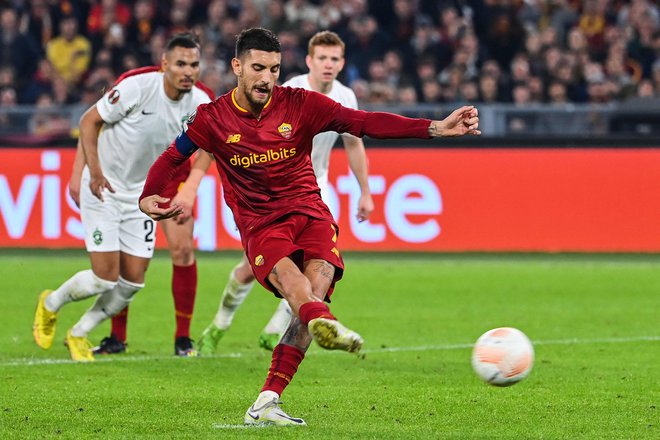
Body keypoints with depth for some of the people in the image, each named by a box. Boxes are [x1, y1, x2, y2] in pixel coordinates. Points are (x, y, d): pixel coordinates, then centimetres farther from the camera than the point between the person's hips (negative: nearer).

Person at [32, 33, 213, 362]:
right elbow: (89, 120, -12)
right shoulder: (137, 88, -23)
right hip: (102, 188, -5)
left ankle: (78, 335, 24)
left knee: (133, 282, 1)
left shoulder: (200, 103, -8)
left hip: (142, 194, 5)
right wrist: (94, 171, -21)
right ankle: (50, 304, 21)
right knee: (105, 278, -10)